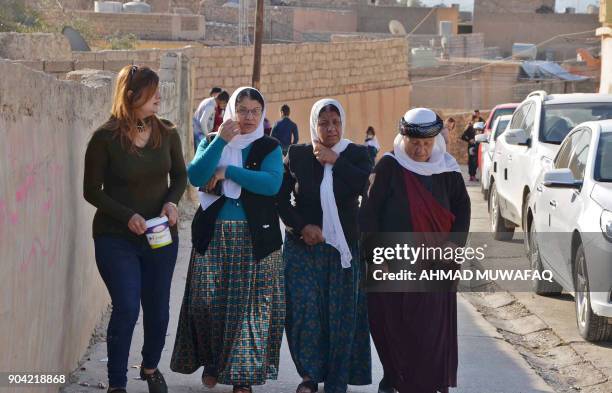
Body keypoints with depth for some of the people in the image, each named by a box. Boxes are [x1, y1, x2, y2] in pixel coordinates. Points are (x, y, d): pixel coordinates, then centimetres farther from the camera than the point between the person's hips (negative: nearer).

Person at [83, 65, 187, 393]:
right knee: (126, 309, -11)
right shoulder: (105, 138, -13)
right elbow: (92, 191, -7)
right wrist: (128, 216, -20)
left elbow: (180, 175, 11)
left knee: (158, 308, 14)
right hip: (116, 239, -4)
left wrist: (172, 201, -9)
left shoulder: (167, 134, -2)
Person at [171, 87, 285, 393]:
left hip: (255, 238, -1)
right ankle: (212, 361, 22)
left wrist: (228, 171, -13)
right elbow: (195, 177, -9)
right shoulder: (212, 143, 9)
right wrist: (221, 141, -14)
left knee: (251, 306, -3)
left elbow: (272, 183, -15)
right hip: (214, 236, 2)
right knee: (208, 302, 1)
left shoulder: (269, 147, 4)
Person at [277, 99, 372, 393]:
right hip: (303, 247, 0)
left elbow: (366, 185, -16)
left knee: (342, 314, 0)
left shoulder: (356, 154, 3)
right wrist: (301, 226, -9)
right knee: (304, 311, -6)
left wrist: (334, 161, -15)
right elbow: (281, 197, 3)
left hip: (343, 247, 0)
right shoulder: (296, 155, 3)